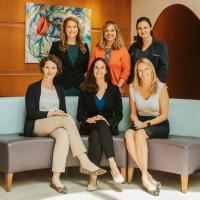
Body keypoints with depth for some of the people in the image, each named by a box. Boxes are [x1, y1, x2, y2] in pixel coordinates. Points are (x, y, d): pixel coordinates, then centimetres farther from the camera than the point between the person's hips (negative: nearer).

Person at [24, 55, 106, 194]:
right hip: (36, 126, -4)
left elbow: (63, 112, 16)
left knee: (63, 134, -36)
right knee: (68, 119, -32)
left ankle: (56, 179, -42)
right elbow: (30, 113, -5)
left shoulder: (59, 90, 21)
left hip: (54, 126, 4)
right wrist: (51, 113, -19)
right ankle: (85, 162, -38)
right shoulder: (33, 88, 6)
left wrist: (62, 114, -9)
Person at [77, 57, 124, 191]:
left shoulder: (114, 89, 11)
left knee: (96, 134, -36)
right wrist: (89, 119, -14)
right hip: (89, 127, 0)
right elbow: (79, 115, 8)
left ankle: (93, 177, -45)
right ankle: (113, 167, -47)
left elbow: (119, 114, 7)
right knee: (100, 124, -37)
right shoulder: (85, 90, 11)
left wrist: (108, 122, -13)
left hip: (109, 127, 0)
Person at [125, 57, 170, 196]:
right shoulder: (133, 89, 7)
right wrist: (137, 122, -8)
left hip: (159, 125, -4)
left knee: (140, 133, -35)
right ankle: (147, 176, -33)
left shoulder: (161, 87, -5)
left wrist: (146, 124, -16)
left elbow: (164, 115, -5)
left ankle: (145, 177, -32)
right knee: (128, 133, -31)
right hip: (141, 124, 4)